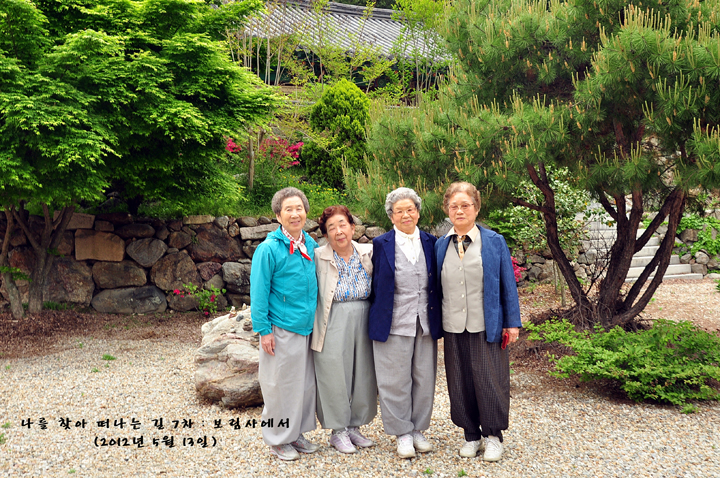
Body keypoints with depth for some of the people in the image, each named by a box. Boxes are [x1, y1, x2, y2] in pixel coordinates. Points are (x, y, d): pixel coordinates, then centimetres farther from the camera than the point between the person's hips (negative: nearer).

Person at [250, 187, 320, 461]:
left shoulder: (311, 245, 8)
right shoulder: (269, 249, -11)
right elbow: (258, 292, -10)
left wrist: (317, 322, 14)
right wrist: (263, 330, -13)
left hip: (307, 326, 6)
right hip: (281, 329, -6)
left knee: (305, 383, 13)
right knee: (280, 385, 3)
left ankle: (296, 433, 29)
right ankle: (278, 440, 19)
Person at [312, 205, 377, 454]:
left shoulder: (368, 253, 2)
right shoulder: (318, 257, -6)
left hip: (363, 321, 3)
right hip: (334, 324, -3)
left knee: (363, 374, 10)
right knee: (335, 376, 3)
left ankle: (354, 426, 27)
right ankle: (338, 431, 19)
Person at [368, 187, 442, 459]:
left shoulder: (430, 243, 7)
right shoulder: (381, 244, 0)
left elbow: (436, 284, 11)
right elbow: (376, 285, 3)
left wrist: (437, 320, 8)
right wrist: (377, 320, 1)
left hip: (425, 323, 3)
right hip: (394, 323, -3)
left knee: (424, 378, 10)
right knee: (396, 380, 3)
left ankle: (418, 430, 25)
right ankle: (403, 433, 17)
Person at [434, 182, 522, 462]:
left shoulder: (494, 242, 0)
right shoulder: (440, 246, 6)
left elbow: (508, 283, 0)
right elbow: (435, 286, 10)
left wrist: (512, 322, -3)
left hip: (487, 326, -3)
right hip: (453, 326, 3)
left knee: (489, 380, 3)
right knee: (460, 383, 9)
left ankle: (493, 436, 20)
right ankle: (471, 435, 25)